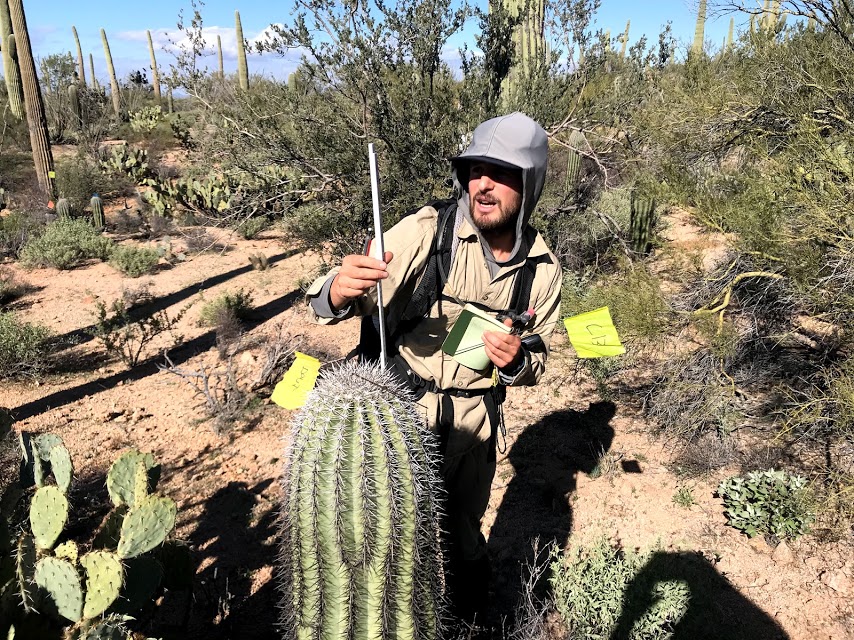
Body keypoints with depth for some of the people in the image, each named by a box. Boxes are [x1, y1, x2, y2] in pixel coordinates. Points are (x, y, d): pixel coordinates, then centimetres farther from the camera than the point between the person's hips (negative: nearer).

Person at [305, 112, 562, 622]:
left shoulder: (543, 269, -6)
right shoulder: (427, 231, -18)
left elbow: (535, 363, 6)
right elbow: (354, 301, -20)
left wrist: (516, 361, -17)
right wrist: (341, 288, -43)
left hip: (476, 413, 3)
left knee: (463, 524, 20)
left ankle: (473, 616, 50)